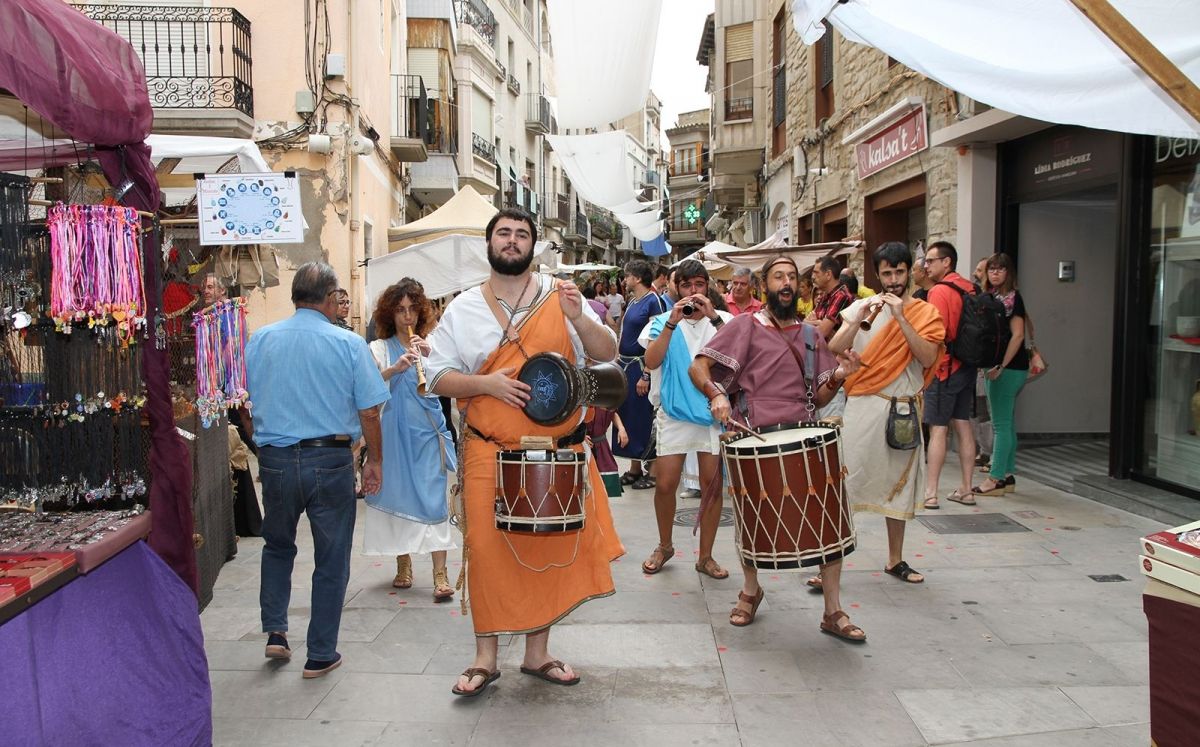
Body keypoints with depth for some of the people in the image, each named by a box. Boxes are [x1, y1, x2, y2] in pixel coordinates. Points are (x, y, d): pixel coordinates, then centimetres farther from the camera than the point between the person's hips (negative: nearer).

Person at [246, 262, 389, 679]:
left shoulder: (260, 340, 2)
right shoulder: (348, 344, -7)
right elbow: (369, 411, -7)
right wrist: (375, 461, 6)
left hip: (274, 459, 3)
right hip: (330, 460, -3)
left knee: (277, 546, 26)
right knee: (331, 560, 9)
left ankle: (275, 631, 21)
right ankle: (320, 656, 16)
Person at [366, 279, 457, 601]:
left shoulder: (430, 345, 8)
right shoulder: (381, 348, 3)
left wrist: (430, 356, -17)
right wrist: (395, 368, -30)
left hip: (428, 432, 0)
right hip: (395, 433, 0)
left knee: (433, 499, -5)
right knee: (397, 495, 6)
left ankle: (440, 573, -7)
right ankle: (403, 564, 22)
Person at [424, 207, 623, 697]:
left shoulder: (560, 297, 3)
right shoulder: (463, 309, 4)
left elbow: (607, 353, -1)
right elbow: (438, 378, 3)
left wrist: (578, 319, -19)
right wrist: (486, 384, -15)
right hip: (489, 454, -1)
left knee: (549, 550, 8)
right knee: (488, 551, 0)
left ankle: (537, 652, 25)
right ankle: (485, 657, 16)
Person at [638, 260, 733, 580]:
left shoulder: (722, 320, 5)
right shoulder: (663, 321, 5)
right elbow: (651, 361, -11)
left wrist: (713, 317, -21)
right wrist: (672, 322, -17)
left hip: (714, 411, 1)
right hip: (674, 412, 0)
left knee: (712, 485, 2)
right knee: (665, 484, -1)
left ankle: (705, 556, 15)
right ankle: (664, 546, 22)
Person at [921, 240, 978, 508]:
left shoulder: (939, 291, -14)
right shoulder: (969, 288, 10)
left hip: (944, 368, -8)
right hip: (966, 366, 8)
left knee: (938, 429, -6)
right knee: (963, 425, 11)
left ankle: (930, 493, -3)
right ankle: (966, 489, 16)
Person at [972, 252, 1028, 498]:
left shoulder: (1011, 297, -9)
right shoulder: (989, 296, 13)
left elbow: (1018, 335, -15)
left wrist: (1001, 366, -20)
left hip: (1009, 367, -9)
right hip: (995, 366, 9)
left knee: (1001, 424, -7)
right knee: (1005, 423, 13)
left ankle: (996, 478, -4)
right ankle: (1007, 476, 20)